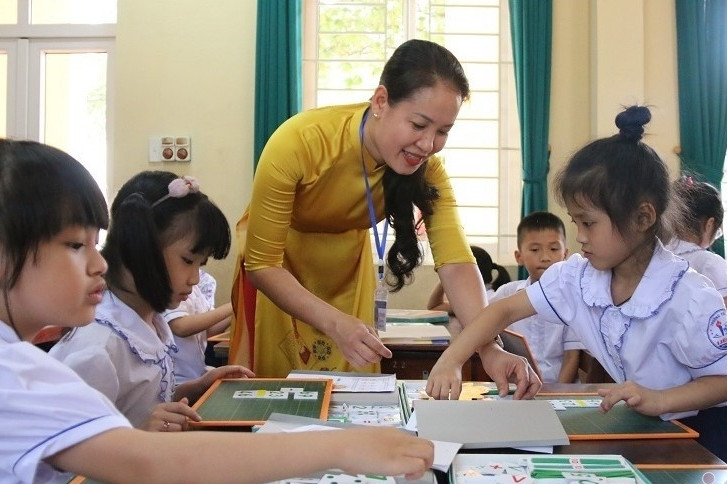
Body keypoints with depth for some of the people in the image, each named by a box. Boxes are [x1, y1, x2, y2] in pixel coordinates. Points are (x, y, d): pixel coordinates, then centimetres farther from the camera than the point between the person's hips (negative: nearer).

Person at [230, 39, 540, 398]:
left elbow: (455, 262, -28)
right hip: (278, 265, -3)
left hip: (348, 263, 3)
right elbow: (262, 264, -30)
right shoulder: (298, 143, -34)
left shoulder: (426, 168, -22)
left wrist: (490, 349, -44)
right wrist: (335, 323, -43)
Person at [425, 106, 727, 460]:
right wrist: (450, 362, -20)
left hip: (697, 432, -2)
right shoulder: (577, 275, -11)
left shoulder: (688, 299, -26)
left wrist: (660, 400, -33)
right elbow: (505, 310, -7)